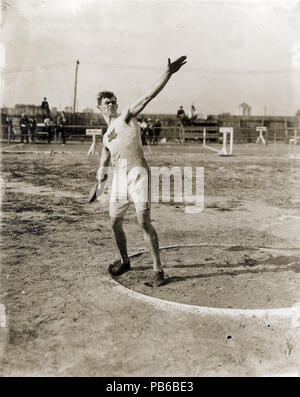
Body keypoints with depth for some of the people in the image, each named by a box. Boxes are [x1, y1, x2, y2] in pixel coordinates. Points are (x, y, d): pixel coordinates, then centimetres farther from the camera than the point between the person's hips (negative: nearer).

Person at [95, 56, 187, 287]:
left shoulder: (127, 116, 8)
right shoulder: (106, 137, 25)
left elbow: (148, 97, -4)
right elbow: (105, 158, 30)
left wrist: (168, 74, -14)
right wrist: (102, 172, 7)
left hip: (137, 172, -6)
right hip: (118, 176, 7)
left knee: (144, 221, -15)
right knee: (115, 223, 8)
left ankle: (158, 269, -8)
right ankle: (124, 261, 29)